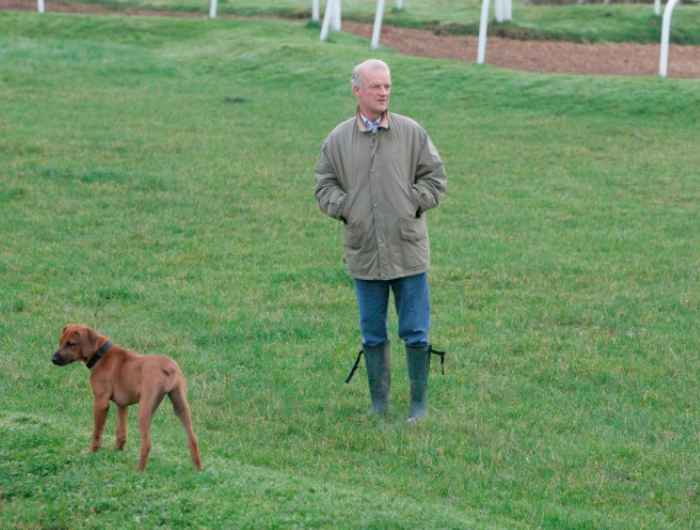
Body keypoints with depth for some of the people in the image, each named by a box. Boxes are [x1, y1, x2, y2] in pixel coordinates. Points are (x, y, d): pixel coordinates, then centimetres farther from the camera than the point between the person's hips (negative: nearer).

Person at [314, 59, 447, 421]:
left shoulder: (412, 133, 0)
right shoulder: (338, 140, 3)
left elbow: (435, 177, 4)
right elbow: (325, 187, 8)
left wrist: (413, 204, -7)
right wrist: (346, 208, -7)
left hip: (408, 251, -1)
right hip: (364, 253, 1)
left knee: (415, 332, 2)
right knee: (372, 334, 10)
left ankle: (419, 402, 13)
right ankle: (378, 402, 20)